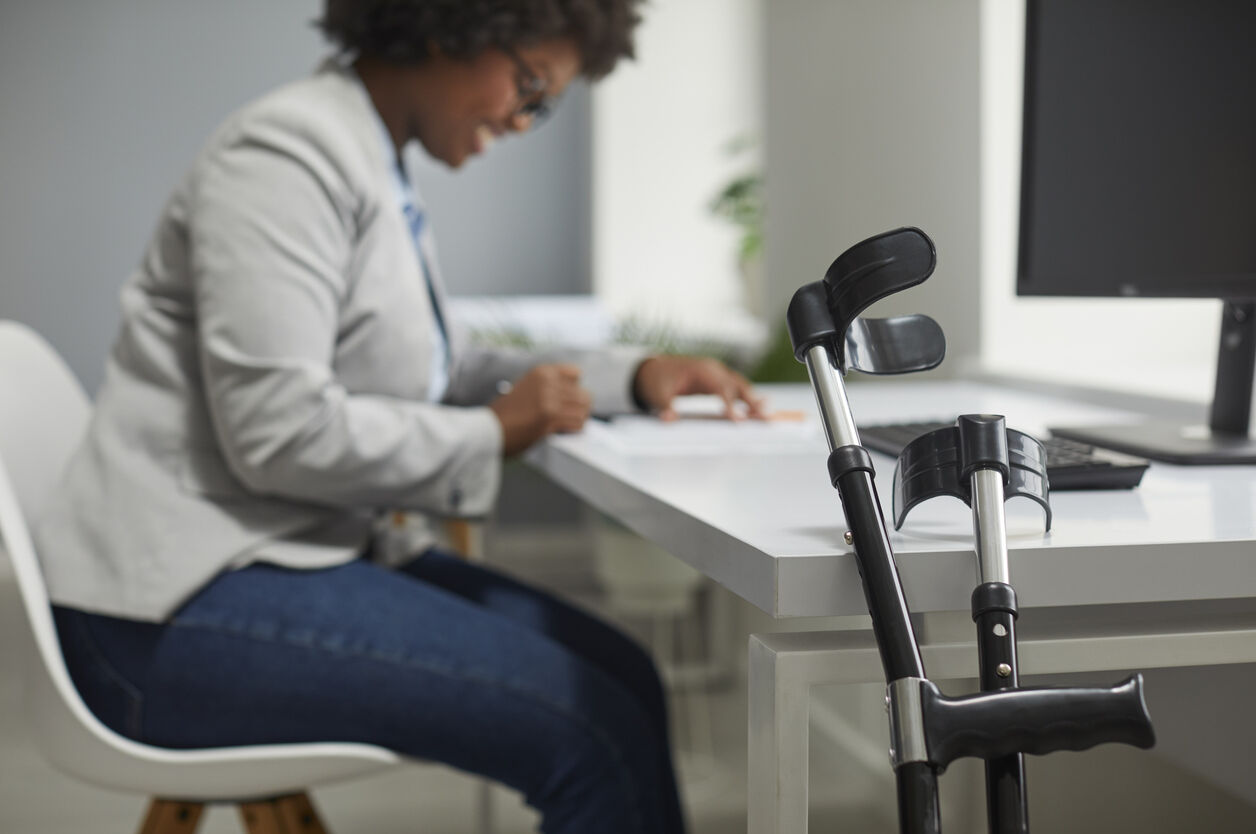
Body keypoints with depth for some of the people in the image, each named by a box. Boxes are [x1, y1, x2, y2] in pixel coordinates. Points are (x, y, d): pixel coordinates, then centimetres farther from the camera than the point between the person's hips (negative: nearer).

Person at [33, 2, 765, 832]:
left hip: (311, 548, 10)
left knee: (621, 677, 0)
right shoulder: (287, 155, -15)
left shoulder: (380, 171, 15)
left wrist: (631, 376, 13)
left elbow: (427, 373, 24)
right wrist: (496, 432, -12)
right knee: (590, 728, -17)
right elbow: (279, 431, -24)